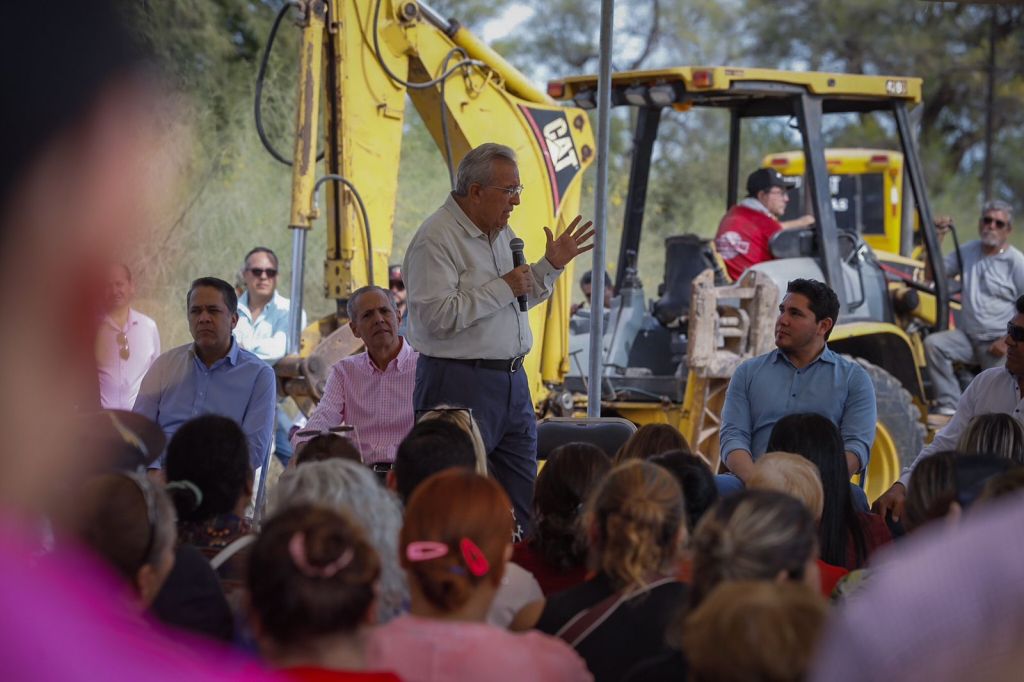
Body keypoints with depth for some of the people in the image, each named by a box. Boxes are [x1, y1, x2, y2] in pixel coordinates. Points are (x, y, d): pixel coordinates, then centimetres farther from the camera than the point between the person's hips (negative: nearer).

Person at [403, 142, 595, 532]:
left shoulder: (502, 232, 15)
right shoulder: (436, 238, -13)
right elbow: (435, 316, -23)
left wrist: (551, 265, 11)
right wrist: (503, 288, -17)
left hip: (512, 381, 9)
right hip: (460, 383, -8)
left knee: (525, 498, 10)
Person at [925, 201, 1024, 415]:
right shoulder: (967, 252, 10)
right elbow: (934, 274, 10)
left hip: (999, 343, -4)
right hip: (967, 337, 4)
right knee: (933, 343, -23)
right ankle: (949, 404, -21)